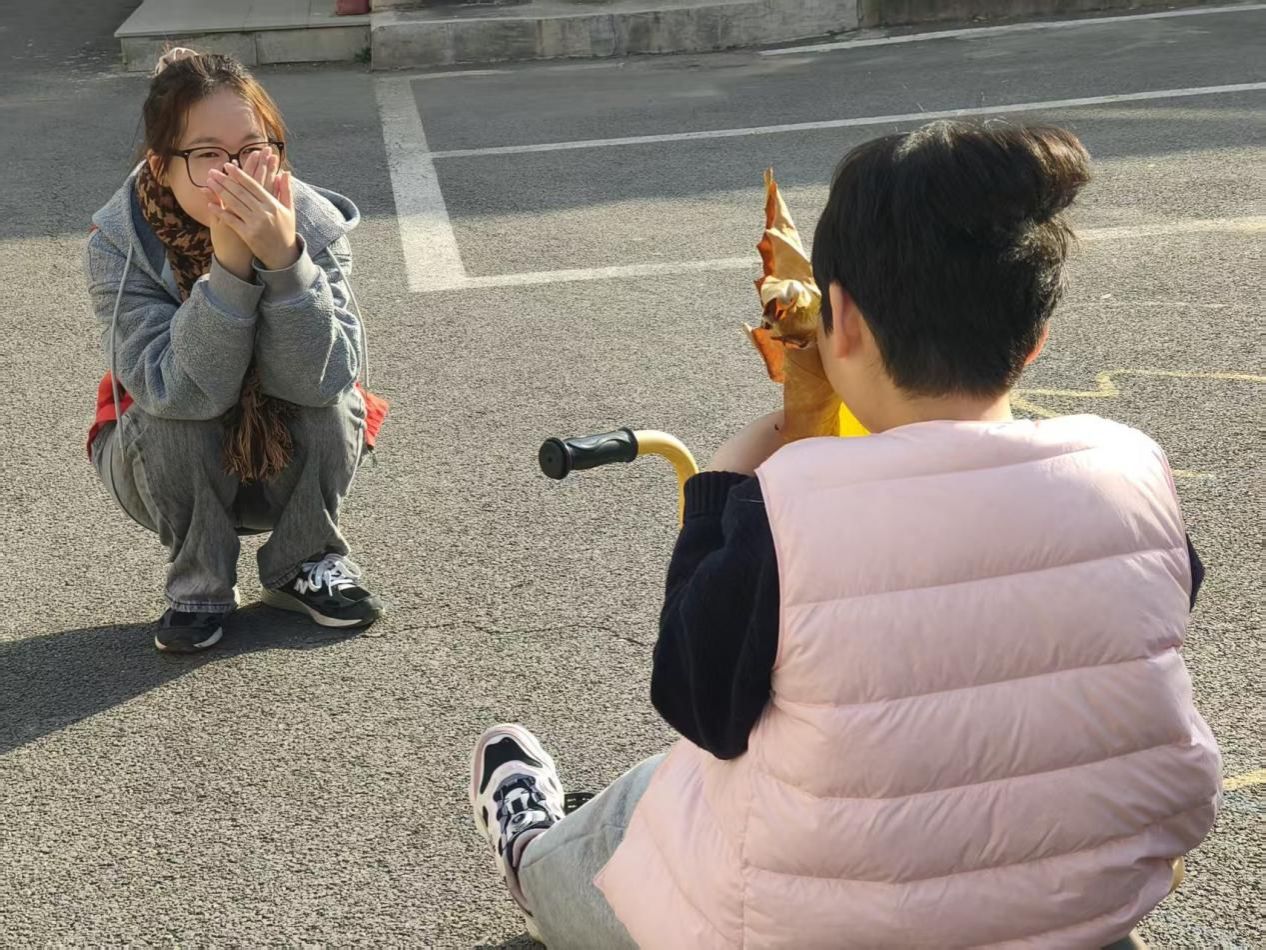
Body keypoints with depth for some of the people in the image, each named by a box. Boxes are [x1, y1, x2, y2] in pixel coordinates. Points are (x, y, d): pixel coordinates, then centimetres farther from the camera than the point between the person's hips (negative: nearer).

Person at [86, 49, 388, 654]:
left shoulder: (314, 225, -21)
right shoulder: (120, 244, -24)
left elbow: (321, 378, -33)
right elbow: (181, 390, -36)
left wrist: (284, 258, -46)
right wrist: (229, 264, -47)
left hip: (294, 468, 1)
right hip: (165, 466, -1)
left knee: (334, 402, -28)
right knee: (174, 421, -32)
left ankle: (304, 565, -2)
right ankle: (200, 585, -6)